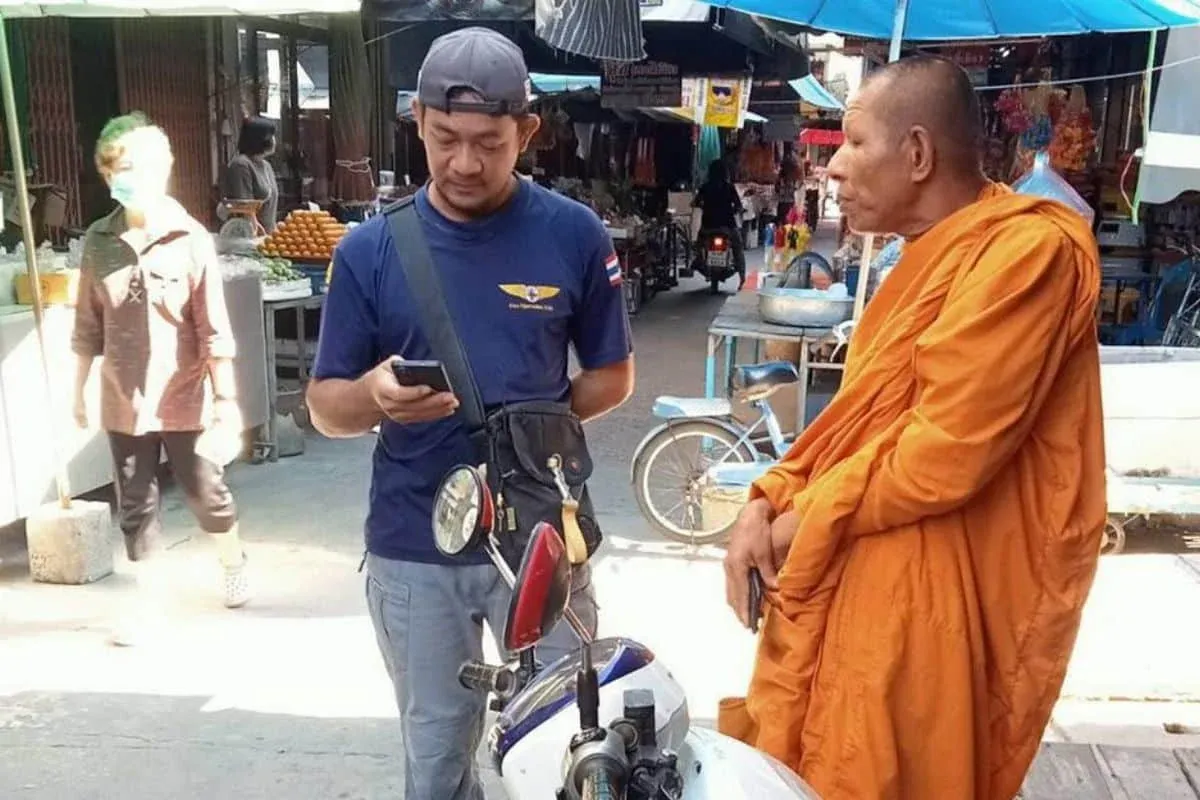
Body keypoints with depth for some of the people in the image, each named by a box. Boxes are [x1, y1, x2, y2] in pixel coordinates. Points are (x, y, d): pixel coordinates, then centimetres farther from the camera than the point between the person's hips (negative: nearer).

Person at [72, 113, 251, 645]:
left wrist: (226, 402, -14)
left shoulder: (191, 240, -11)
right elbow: (88, 326, 7)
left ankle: (234, 565, 40)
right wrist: (79, 390, 11)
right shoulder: (98, 241, -1)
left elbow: (214, 330, -12)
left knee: (206, 494, 12)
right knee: (134, 504, 10)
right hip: (124, 401, 3)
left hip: (185, 398, -3)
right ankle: (144, 602, 26)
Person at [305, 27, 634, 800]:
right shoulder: (370, 249, -2)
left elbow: (613, 375, 6)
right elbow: (326, 406, 1)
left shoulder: (575, 234, -4)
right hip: (414, 547, 1)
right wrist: (377, 393, -21)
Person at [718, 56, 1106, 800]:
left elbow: (946, 452, -24)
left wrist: (809, 516, -12)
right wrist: (769, 502, 0)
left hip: (932, 604, -9)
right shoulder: (934, 256, 14)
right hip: (867, 581, 9)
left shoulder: (1027, 250, -17)